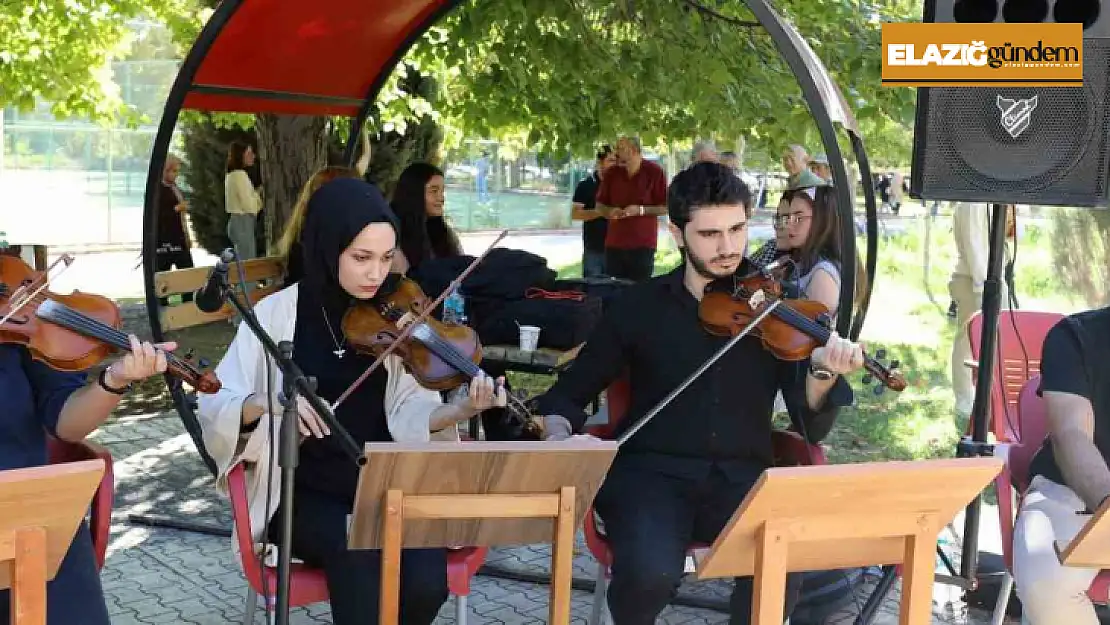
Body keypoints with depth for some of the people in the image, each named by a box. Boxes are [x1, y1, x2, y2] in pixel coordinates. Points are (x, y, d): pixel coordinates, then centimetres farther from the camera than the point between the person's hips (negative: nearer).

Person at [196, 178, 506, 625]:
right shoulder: (276, 313, -3)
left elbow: (408, 414, -7)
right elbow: (213, 407, -7)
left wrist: (458, 410, -28)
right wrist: (266, 402, -28)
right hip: (304, 492, -2)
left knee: (426, 582, -24)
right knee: (360, 560, -33)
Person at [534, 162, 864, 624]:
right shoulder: (641, 305, 4)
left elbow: (811, 428, -1)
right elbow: (569, 393, 12)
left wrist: (823, 373, -22)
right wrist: (558, 436, -11)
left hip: (742, 478, 1)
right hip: (651, 472, 0)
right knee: (650, 573, -31)